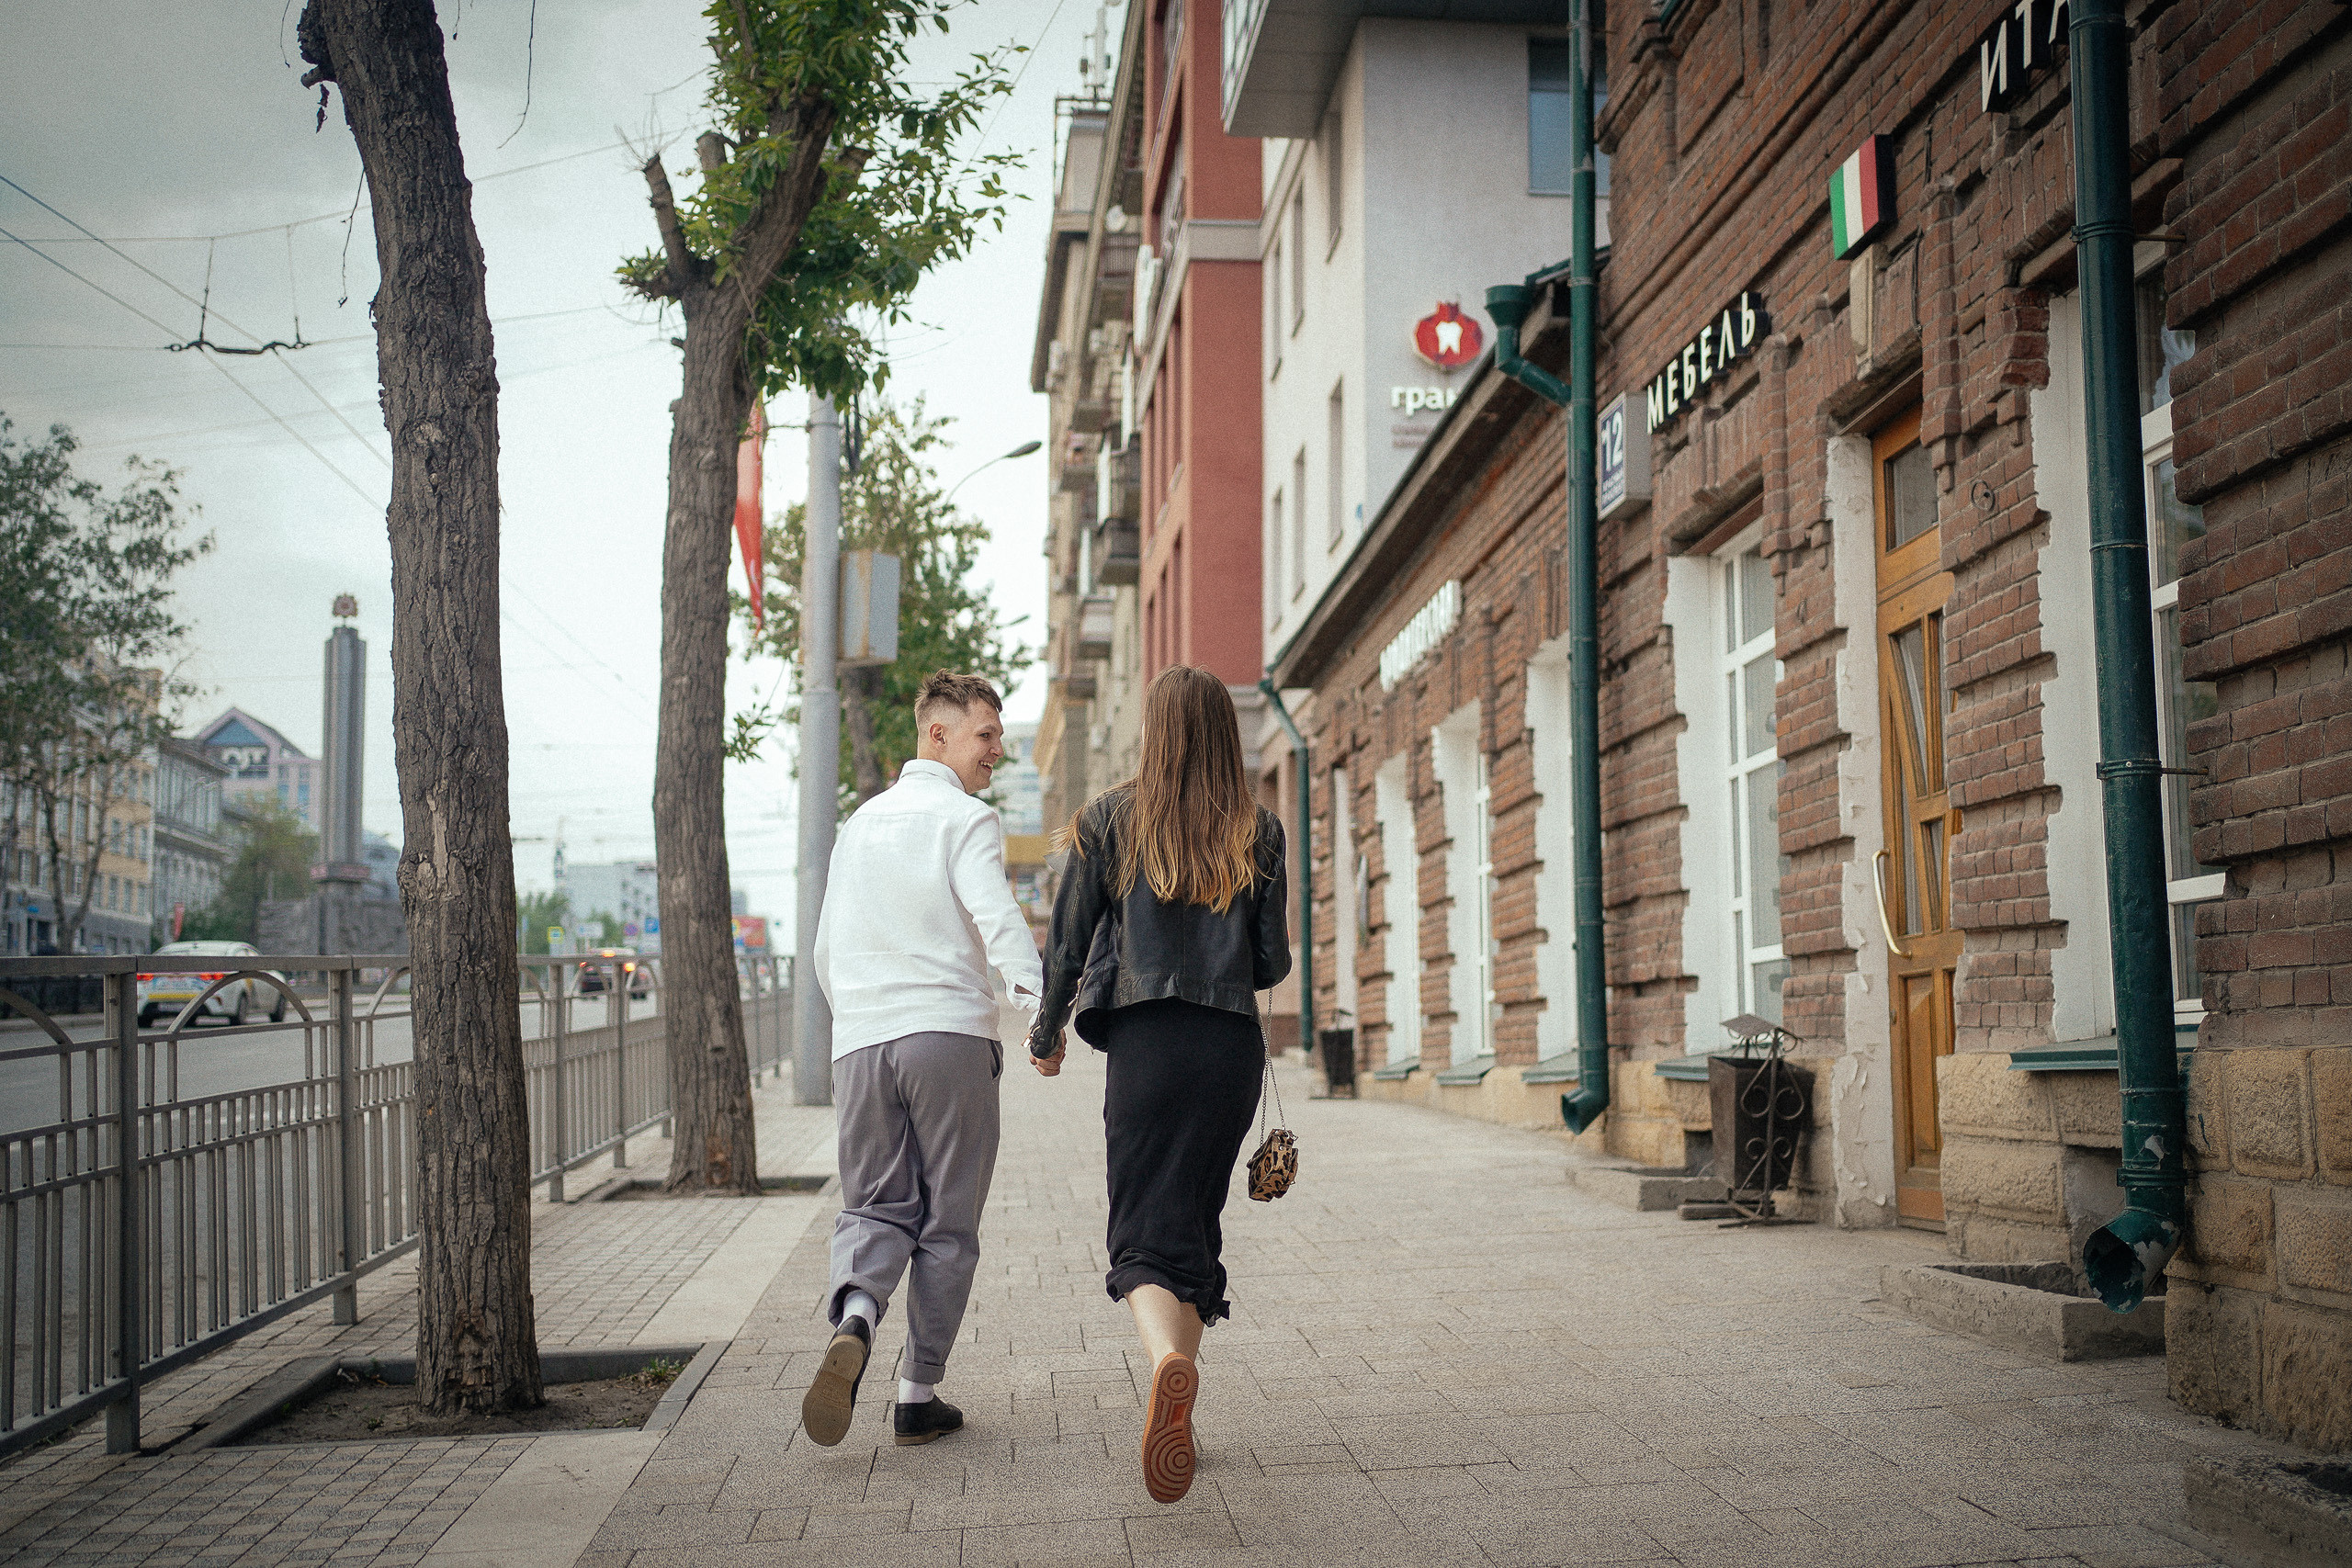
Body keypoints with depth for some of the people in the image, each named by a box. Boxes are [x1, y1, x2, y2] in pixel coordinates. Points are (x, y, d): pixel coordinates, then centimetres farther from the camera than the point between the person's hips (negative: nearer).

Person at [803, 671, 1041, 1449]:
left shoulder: (860, 823, 18)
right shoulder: (966, 820, -2)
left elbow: (825, 952, 23)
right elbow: (998, 921, -20)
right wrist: (1047, 1006, -29)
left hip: (859, 1041, 5)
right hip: (949, 1035, -5)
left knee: (875, 1207, 10)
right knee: (947, 1223, 6)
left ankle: (853, 1320, -20)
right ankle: (918, 1395, 9)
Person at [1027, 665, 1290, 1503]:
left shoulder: (1109, 819, 1)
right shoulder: (1258, 831, 5)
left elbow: (1067, 945, 2)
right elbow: (1273, 962, 3)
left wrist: (1046, 1034, 17)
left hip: (1146, 1040, -2)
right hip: (1233, 1044, 2)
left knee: (1147, 1230, -4)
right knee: (1196, 1221, 15)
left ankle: (1168, 1358, -34)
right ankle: (1176, 1415, 17)